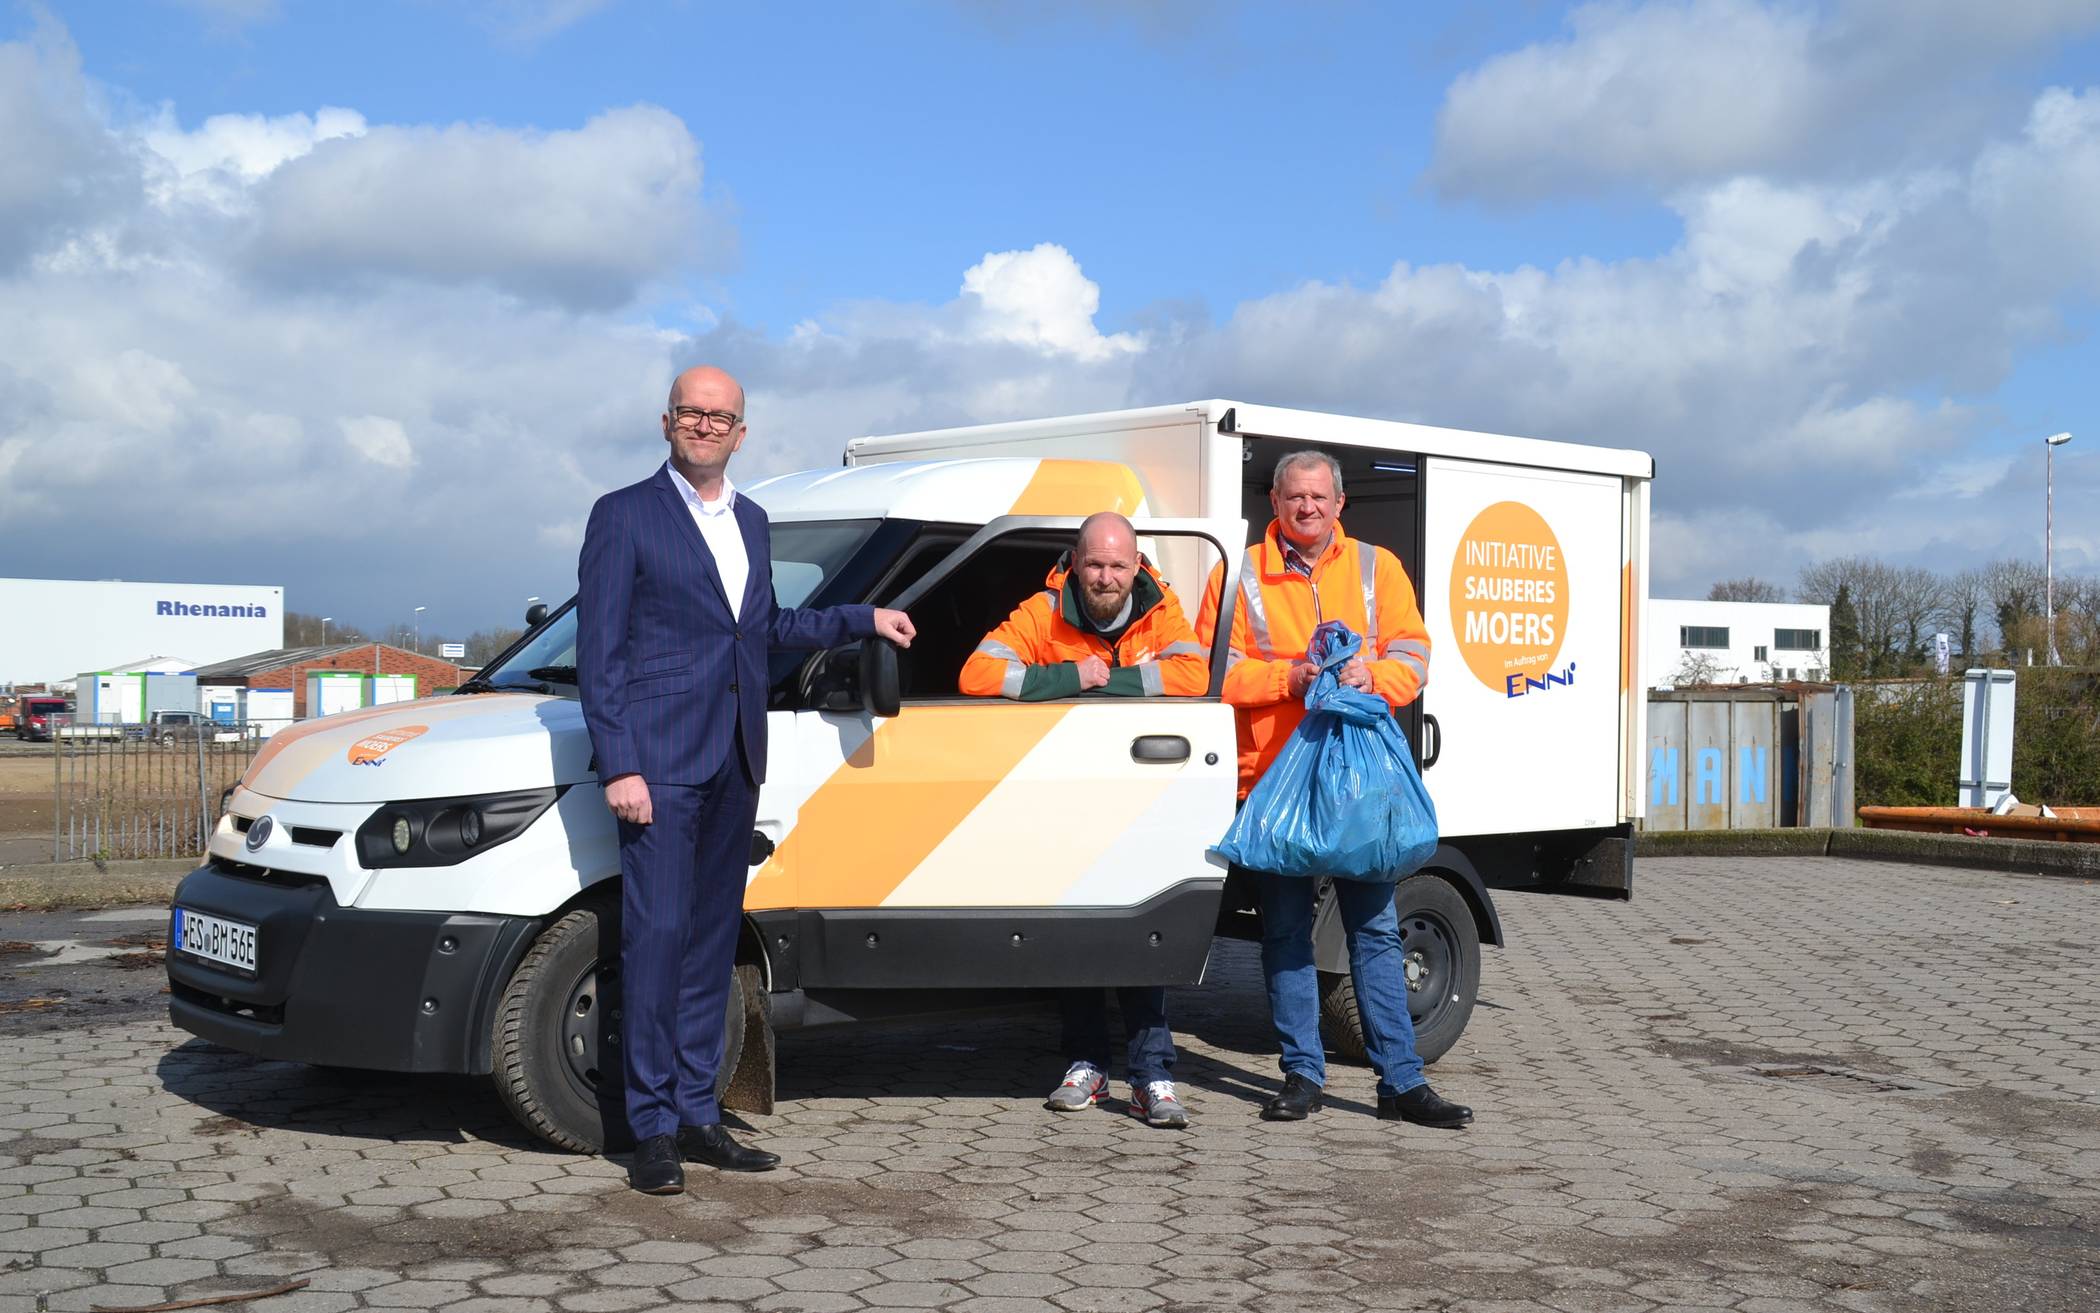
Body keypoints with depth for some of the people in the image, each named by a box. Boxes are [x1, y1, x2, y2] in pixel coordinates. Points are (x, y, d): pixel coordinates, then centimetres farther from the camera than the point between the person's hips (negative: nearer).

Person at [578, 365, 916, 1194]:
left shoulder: (751, 521, 16)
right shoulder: (624, 515, -3)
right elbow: (598, 651, -7)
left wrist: (864, 621, 27)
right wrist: (619, 766, -14)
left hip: (734, 760, 7)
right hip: (659, 758, -6)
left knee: (712, 939, 10)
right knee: (656, 934, -7)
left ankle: (697, 1116, 17)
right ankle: (652, 1130, 0)